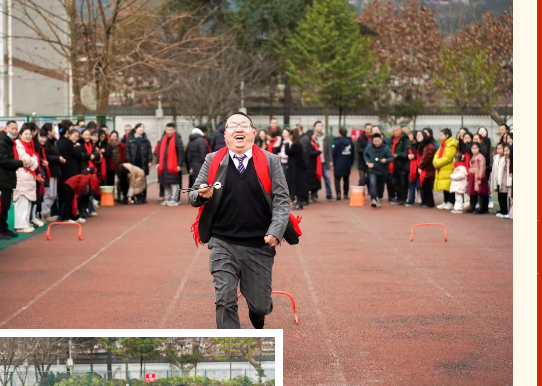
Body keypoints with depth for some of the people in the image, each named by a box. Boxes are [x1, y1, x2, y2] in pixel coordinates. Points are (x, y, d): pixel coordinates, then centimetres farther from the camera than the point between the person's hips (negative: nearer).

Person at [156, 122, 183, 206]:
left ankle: (174, 199, -1)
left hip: (173, 165, -7)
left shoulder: (177, 139, -5)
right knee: (166, 183, 11)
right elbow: (159, 151, 17)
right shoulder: (163, 139, 14)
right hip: (164, 164, 7)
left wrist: (179, 164, -14)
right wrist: (158, 162, 9)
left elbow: (180, 153, -9)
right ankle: (168, 199, 20)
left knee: (174, 182, -5)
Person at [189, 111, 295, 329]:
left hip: (259, 245, 0)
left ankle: (257, 311, 45)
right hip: (222, 244, 0)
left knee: (260, 305, 8)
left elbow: (282, 200, -1)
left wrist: (276, 231, -16)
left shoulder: (270, 161, 2)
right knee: (225, 301, -8)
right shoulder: (213, 161, 4)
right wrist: (202, 195, -17)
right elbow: (193, 196, 7)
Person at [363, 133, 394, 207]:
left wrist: (386, 160, -33)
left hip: (382, 171, 0)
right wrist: (368, 162, -8)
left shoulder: (386, 148, -14)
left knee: (381, 187, 15)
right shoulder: (369, 147, -8)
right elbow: (365, 155, 9)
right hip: (372, 170, 0)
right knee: (372, 183, -24)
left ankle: (379, 200, 38)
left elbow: (391, 158, -12)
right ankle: (373, 199, -28)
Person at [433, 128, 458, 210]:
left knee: (449, 187, -8)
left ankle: (451, 203, -4)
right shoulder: (443, 144, 19)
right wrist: (435, 162, -4)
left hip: (448, 170, -9)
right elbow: (437, 154, 16)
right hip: (441, 170, 9)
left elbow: (447, 157, -20)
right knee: (444, 187, 12)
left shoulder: (451, 145, -13)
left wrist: (437, 163, -15)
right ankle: (445, 202, 18)